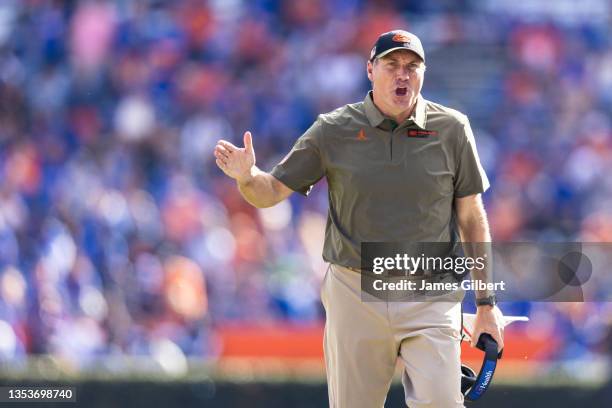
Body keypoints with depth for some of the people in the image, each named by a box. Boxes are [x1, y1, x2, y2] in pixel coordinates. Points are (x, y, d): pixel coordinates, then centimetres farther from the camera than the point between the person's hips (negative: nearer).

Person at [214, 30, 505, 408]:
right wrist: (248, 177, -20)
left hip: (429, 297, -1)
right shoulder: (333, 130, 1)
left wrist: (486, 303, 3)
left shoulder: (452, 129, 2)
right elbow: (272, 191, 4)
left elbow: (471, 217, 6)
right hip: (354, 293, 1)